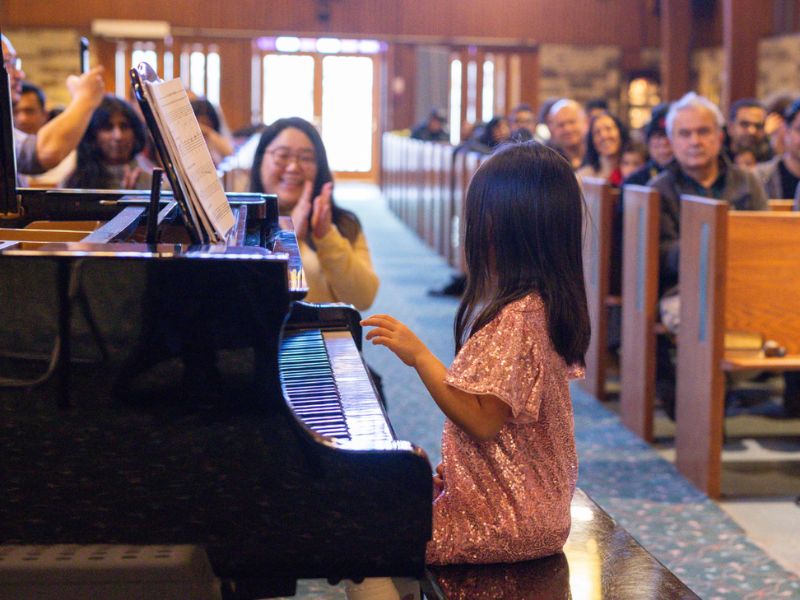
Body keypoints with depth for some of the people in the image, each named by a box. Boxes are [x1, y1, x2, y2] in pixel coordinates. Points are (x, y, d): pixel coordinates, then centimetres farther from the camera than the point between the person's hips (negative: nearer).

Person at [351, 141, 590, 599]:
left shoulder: (514, 316, -23)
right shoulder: (549, 303, 7)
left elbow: (482, 420, -25)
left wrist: (418, 355, -21)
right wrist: (452, 468, 14)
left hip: (507, 522, -10)